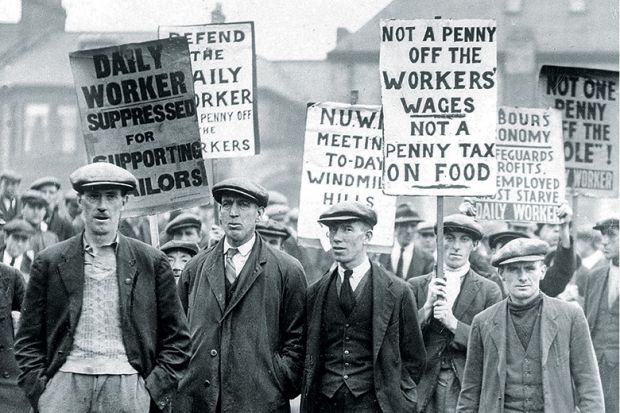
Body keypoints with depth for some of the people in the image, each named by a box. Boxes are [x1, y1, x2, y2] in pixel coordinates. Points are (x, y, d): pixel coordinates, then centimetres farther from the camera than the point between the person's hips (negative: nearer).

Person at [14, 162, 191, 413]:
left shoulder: (152, 263, 9)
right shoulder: (50, 262, 10)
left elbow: (176, 338, 10)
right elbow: (29, 340, 11)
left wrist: (154, 389, 0)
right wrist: (38, 390, 0)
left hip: (128, 390, 0)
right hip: (65, 386, 0)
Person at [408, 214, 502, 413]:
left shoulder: (488, 290, 7)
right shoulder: (417, 286, 10)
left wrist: (454, 324, -12)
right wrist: (427, 306, -9)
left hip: (468, 389, -1)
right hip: (423, 389, 1)